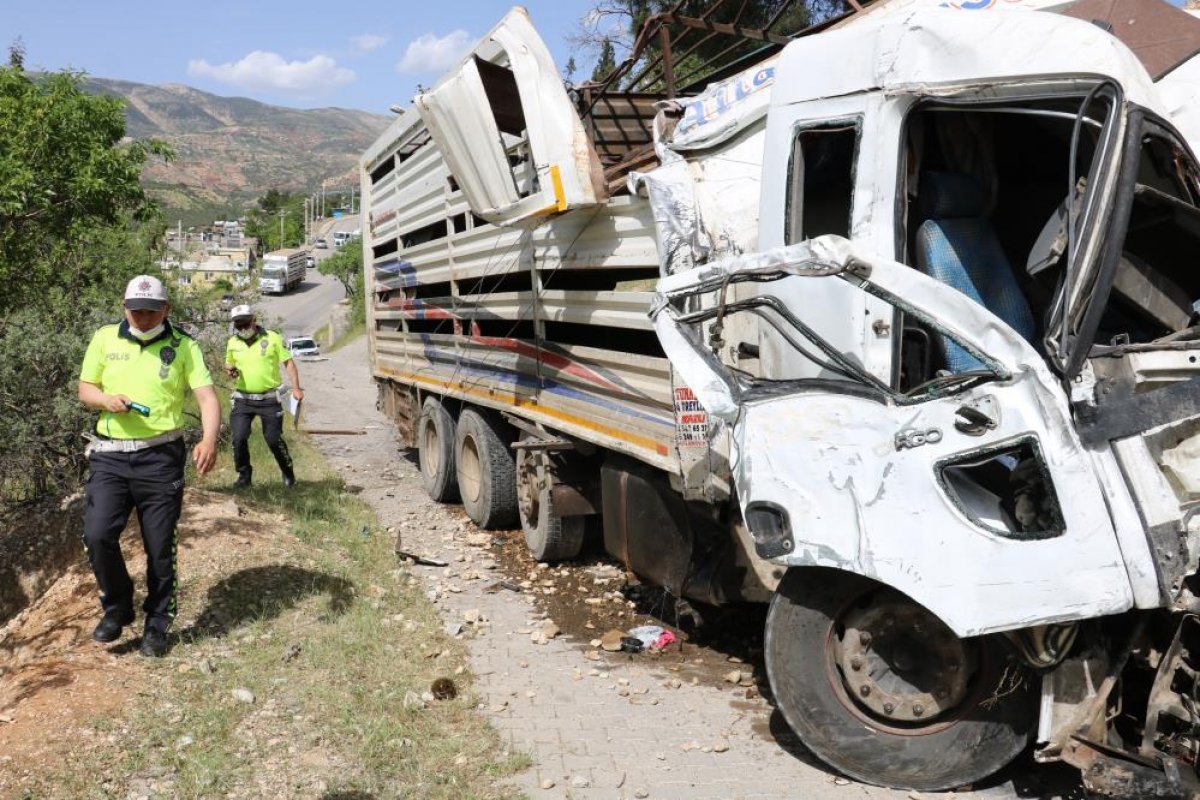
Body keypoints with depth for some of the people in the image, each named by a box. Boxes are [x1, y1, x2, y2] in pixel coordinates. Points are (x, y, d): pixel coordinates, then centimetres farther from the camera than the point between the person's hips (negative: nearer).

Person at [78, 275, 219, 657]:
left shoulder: (184, 346, -2)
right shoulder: (104, 338, 5)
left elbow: (207, 397, -9)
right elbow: (85, 388, 13)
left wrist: (209, 441, -28)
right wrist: (107, 399, -12)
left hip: (160, 457, -2)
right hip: (109, 455, 2)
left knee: (160, 547, 4)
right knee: (97, 535, -10)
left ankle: (157, 624, 21)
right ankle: (118, 607, 15)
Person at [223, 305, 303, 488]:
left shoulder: (272, 338, -6)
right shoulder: (233, 343, 5)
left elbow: (288, 362, -3)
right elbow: (228, 363, 21)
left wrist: (296, 388, -12)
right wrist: (230, 369, -4)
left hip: (269, 399, -3)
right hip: (243, 399, 3)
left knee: (273, 439, 0)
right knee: (238, 438, -6)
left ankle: (288, 472, 22)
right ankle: (244, 474, 13)